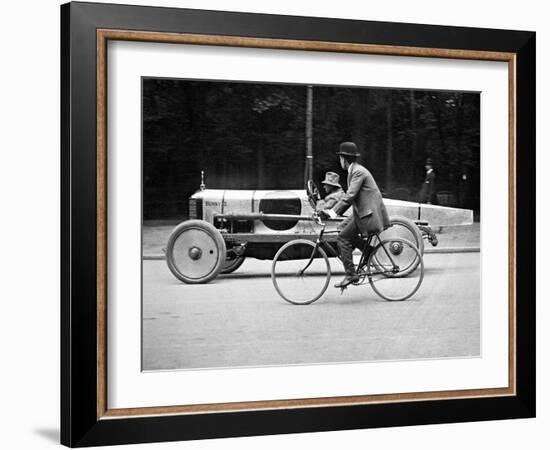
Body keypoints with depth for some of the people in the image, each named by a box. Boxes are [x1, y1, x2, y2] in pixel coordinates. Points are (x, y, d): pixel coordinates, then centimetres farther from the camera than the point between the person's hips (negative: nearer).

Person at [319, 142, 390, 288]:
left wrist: (332, 212, -26)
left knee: (343, 238, -9)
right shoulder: (354, 170, 16)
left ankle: (350, 275, -7)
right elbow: (349, 195, 20)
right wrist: (334, 211, 15)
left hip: (369, 213, -10)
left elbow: (350, 195, -24)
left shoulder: (358, 172, -15)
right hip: (363, 211, 10)